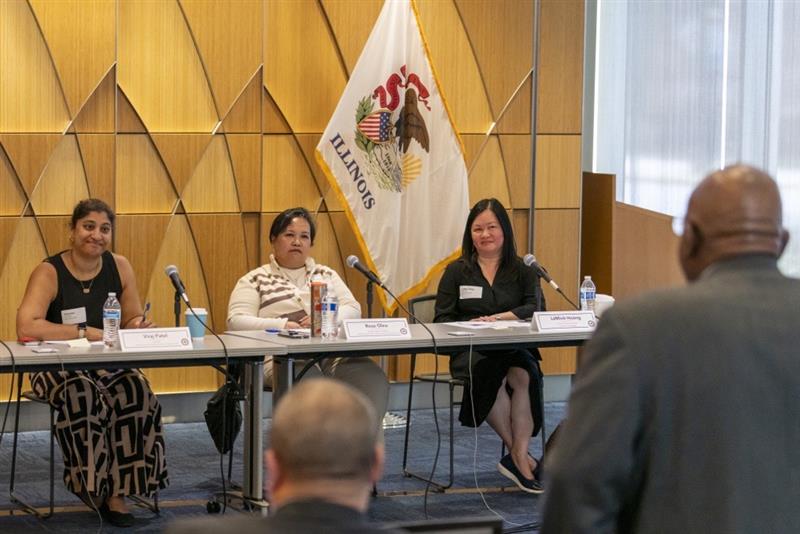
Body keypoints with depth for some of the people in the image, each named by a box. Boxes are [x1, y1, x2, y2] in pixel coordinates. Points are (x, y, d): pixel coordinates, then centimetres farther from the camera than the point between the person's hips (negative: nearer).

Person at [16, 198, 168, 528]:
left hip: (109, 365, 4)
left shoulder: (120, 267, 5)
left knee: (137, 393, -28)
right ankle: (95, 487, -18)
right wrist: (85, 333, -26)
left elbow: (134, 321, 11)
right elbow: (26, 327, -26)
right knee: (85, 397, -36)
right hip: (57, 367, -4)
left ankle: (117, 490, -17)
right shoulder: (49, 273, -11)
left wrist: (138, 326, -14)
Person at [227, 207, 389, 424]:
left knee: (373, 379, -30)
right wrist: (283, 326, -13)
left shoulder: (326, 274, 28)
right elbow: (237, 321, 2)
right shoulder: (255, 280, 16)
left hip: (335, 354, 4)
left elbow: (353, 309, 16)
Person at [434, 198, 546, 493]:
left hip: (515, 349, 1)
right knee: (494, 372, -36)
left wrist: (498, 318, -18)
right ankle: (521, 456, -24)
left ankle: (518, 456, -32)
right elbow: (442, 319, 9)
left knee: (523, 374, -36)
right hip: (470, 352, -1)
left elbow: (536, 307, -2)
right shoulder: (456, 272, 16)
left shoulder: (522, 272, 15)